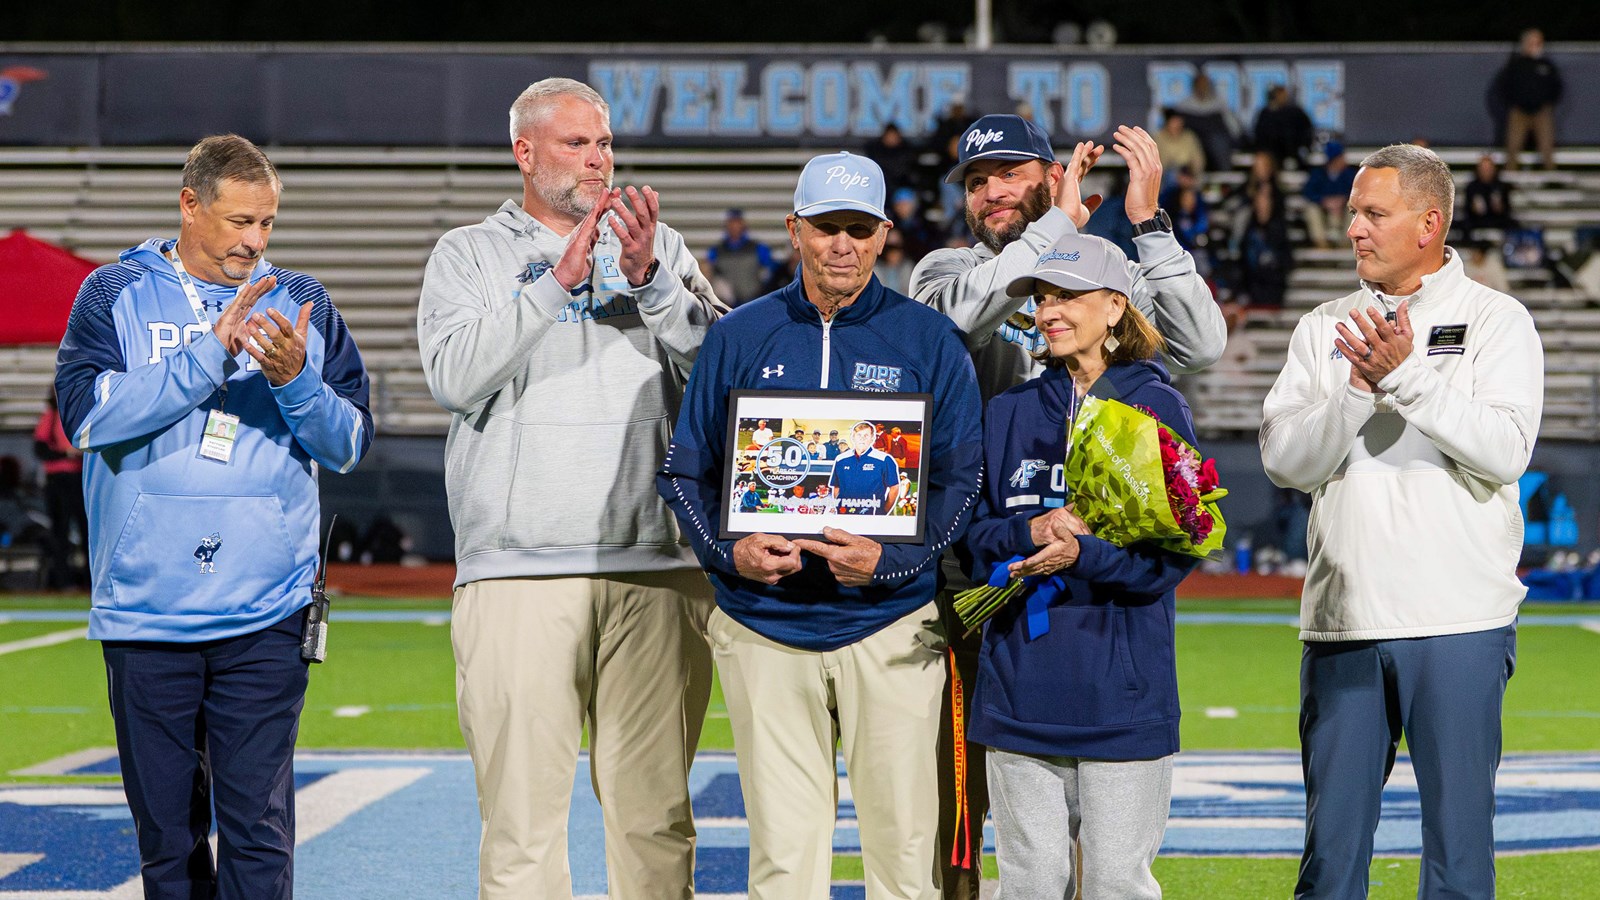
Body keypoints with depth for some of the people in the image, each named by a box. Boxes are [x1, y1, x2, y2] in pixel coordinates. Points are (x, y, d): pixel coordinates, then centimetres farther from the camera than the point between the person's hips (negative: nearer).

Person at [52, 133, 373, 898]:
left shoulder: (301, 304, 10)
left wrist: (295, 380, -12)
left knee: (258, 826, -7)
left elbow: (349, 446, 7)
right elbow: (87, 412, -11)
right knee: (167, 831, 7)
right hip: (144, 611, 0)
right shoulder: (116, 295, 6)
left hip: (265, 615, 0)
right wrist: (211, 353, -15)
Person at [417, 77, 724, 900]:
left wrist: (650, 280, -10)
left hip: (657, 566, 2)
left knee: (655, 809, 3)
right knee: (522, 809, -6)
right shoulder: (469, 255, 12)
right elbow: (454, 377, -6)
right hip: (517, 570, -2)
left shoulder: (659, 247, 17)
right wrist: (557, 282, -11)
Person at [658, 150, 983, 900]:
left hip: (892, 625, -1)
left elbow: (962, 481, 2)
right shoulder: (739, 337, 8)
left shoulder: (929, 340, 5)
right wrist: (730, 550, -9)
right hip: (764, 626, 1)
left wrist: (891, 558, -14)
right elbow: (686, 472, 10)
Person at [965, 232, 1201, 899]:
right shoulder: (1008, 413, 12)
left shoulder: (1158, 408, 1)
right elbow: (970, 531, 8)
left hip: (1123, 690, -3)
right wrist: (1029, 531, -13)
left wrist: (1083, 554, -22)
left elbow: (1178, 545, -6)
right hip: (1019, 688, 3)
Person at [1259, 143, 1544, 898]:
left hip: (1458, 621, -3)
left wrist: (1407, 374, -18)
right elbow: (1283, 460, 1)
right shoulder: (1324, 329, 12)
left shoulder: (1496, 321, 2)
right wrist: (1358, 391, -13)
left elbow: (1504, 450, -13)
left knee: (1459, 834, 2)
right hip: (1341, 622, 3)